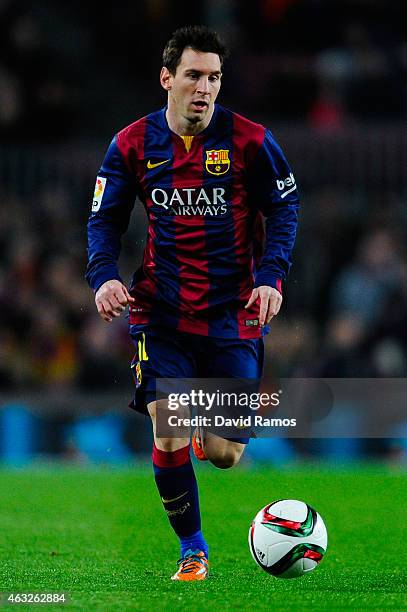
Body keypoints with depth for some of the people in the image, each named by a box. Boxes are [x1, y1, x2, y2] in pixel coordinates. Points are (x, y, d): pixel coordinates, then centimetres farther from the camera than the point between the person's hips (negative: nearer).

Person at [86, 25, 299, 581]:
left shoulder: (248, 140, -6)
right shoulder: (133, 145, -1)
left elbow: (284, 206, 2)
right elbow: (105, 218, 6)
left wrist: (271, 275, -11)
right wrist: (103, 275, -11)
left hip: (233, 313, -1)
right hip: (161, 313, 1)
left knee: (225, 455, -2)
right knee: (169, 439, -12)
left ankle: (210, 431, 37)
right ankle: (192, 549, 9)